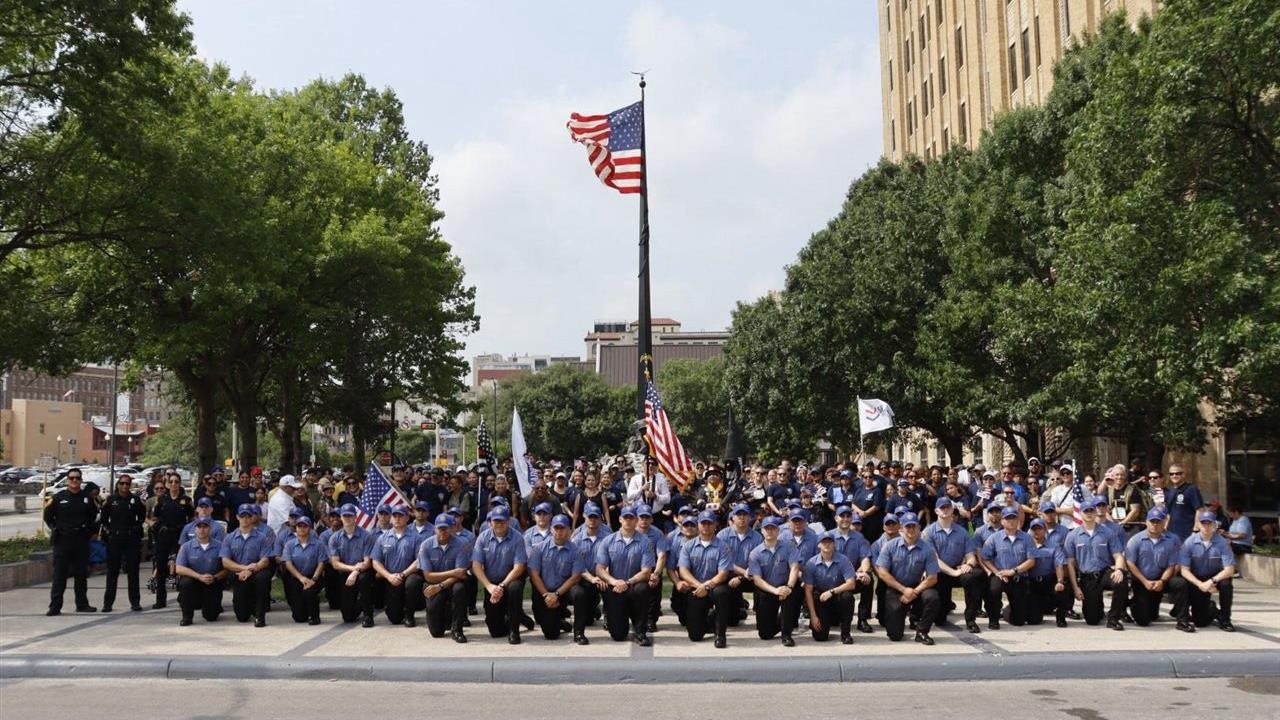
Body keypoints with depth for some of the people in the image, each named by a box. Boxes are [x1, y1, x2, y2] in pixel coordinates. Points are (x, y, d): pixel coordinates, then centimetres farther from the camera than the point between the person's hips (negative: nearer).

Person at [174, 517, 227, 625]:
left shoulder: (219, 546, -3)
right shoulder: (186, 546, -2)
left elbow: (226, 569, -4)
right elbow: (179, 569, -12)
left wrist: (215, 578, -24)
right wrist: (200, 577, -23)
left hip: (212, 585, 0)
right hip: (193, 581, 0)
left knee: (211, 617, -9)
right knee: (186, 582, -33)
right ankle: (187, 616, -14)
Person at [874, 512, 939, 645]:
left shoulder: (927, 549, -6)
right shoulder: (890, 546, -6)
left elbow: (932, 578, -8)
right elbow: (882, 573, -9)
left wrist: (914, 592, -19)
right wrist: (904, 590, -15)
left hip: (916, 588, 1)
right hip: (895, 589, -1)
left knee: (932, 597, -33)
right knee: (895, 635, -11)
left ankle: (921, 631, -9)